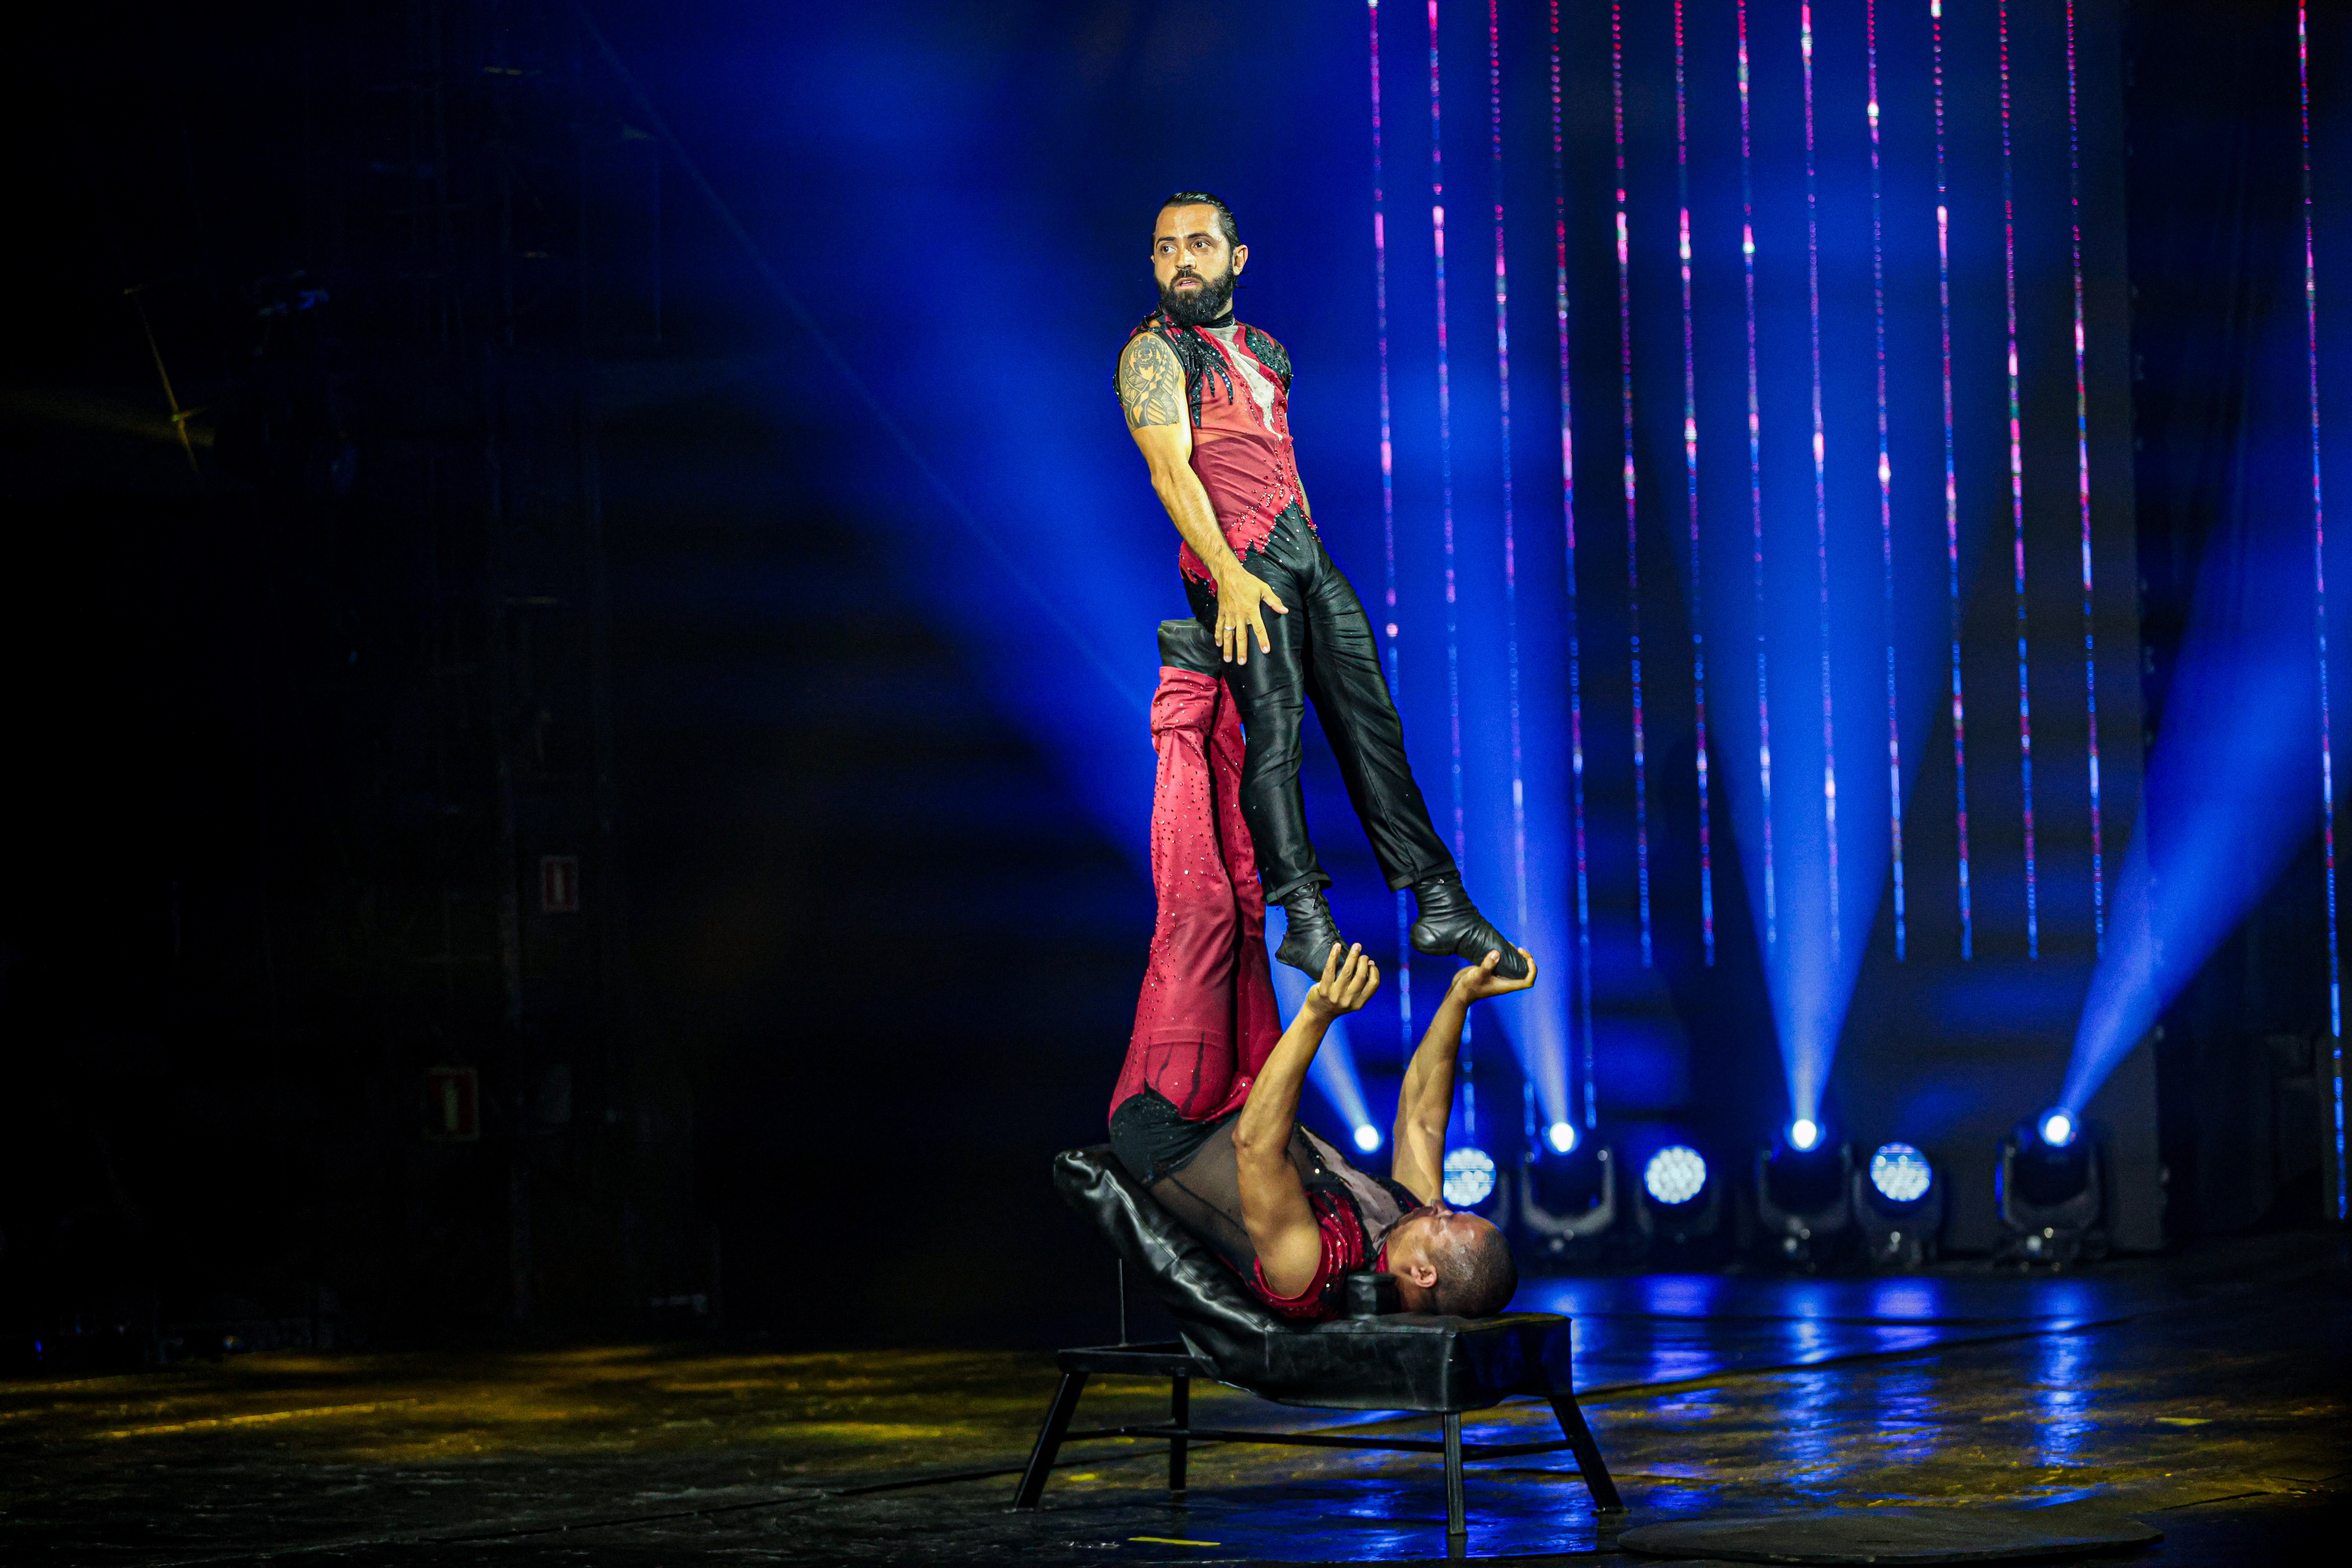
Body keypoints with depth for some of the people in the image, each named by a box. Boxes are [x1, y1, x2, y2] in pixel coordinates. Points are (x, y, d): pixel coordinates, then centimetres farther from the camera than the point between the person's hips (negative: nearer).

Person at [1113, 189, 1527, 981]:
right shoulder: (1154, 352, -2)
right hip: (1237, 565, -7)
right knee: (1275, 732, -13)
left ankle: (1441, 907, 0)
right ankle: (1305, 920, -11)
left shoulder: (1262, 348, 22)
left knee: (1371, 723, 1)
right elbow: (1171, 469, -14)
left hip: (1309, 556, 7)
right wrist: (1229, 574, -23)